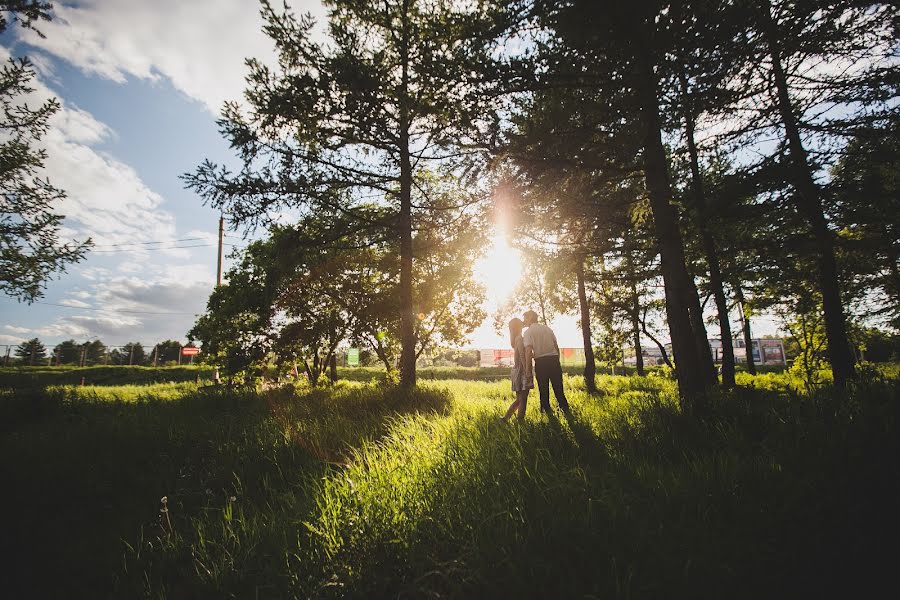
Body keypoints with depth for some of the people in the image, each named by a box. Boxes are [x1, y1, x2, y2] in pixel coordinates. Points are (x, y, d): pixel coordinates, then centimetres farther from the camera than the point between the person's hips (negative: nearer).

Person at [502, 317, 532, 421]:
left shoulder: (516, 339, 15)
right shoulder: (520, 339, -12)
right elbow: (523, 357, -19)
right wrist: (528, 373, -21)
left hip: (517, 371, 9)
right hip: (522, 372, -9)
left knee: (519, 399, 15)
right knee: (523, 400, -4)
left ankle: (505, 418, 15)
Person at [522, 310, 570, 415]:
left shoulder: (528, 332, -2)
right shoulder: (547, 328, 12)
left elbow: (528, 351, -13)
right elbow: (556, 347, 12)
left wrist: (528, 370, -11)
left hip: (541, 362, -4)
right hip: (554, 359, 4)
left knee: (543, 390, 10)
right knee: (558, 388, 11)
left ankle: (548, 412, 16)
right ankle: (566, 411, 11)